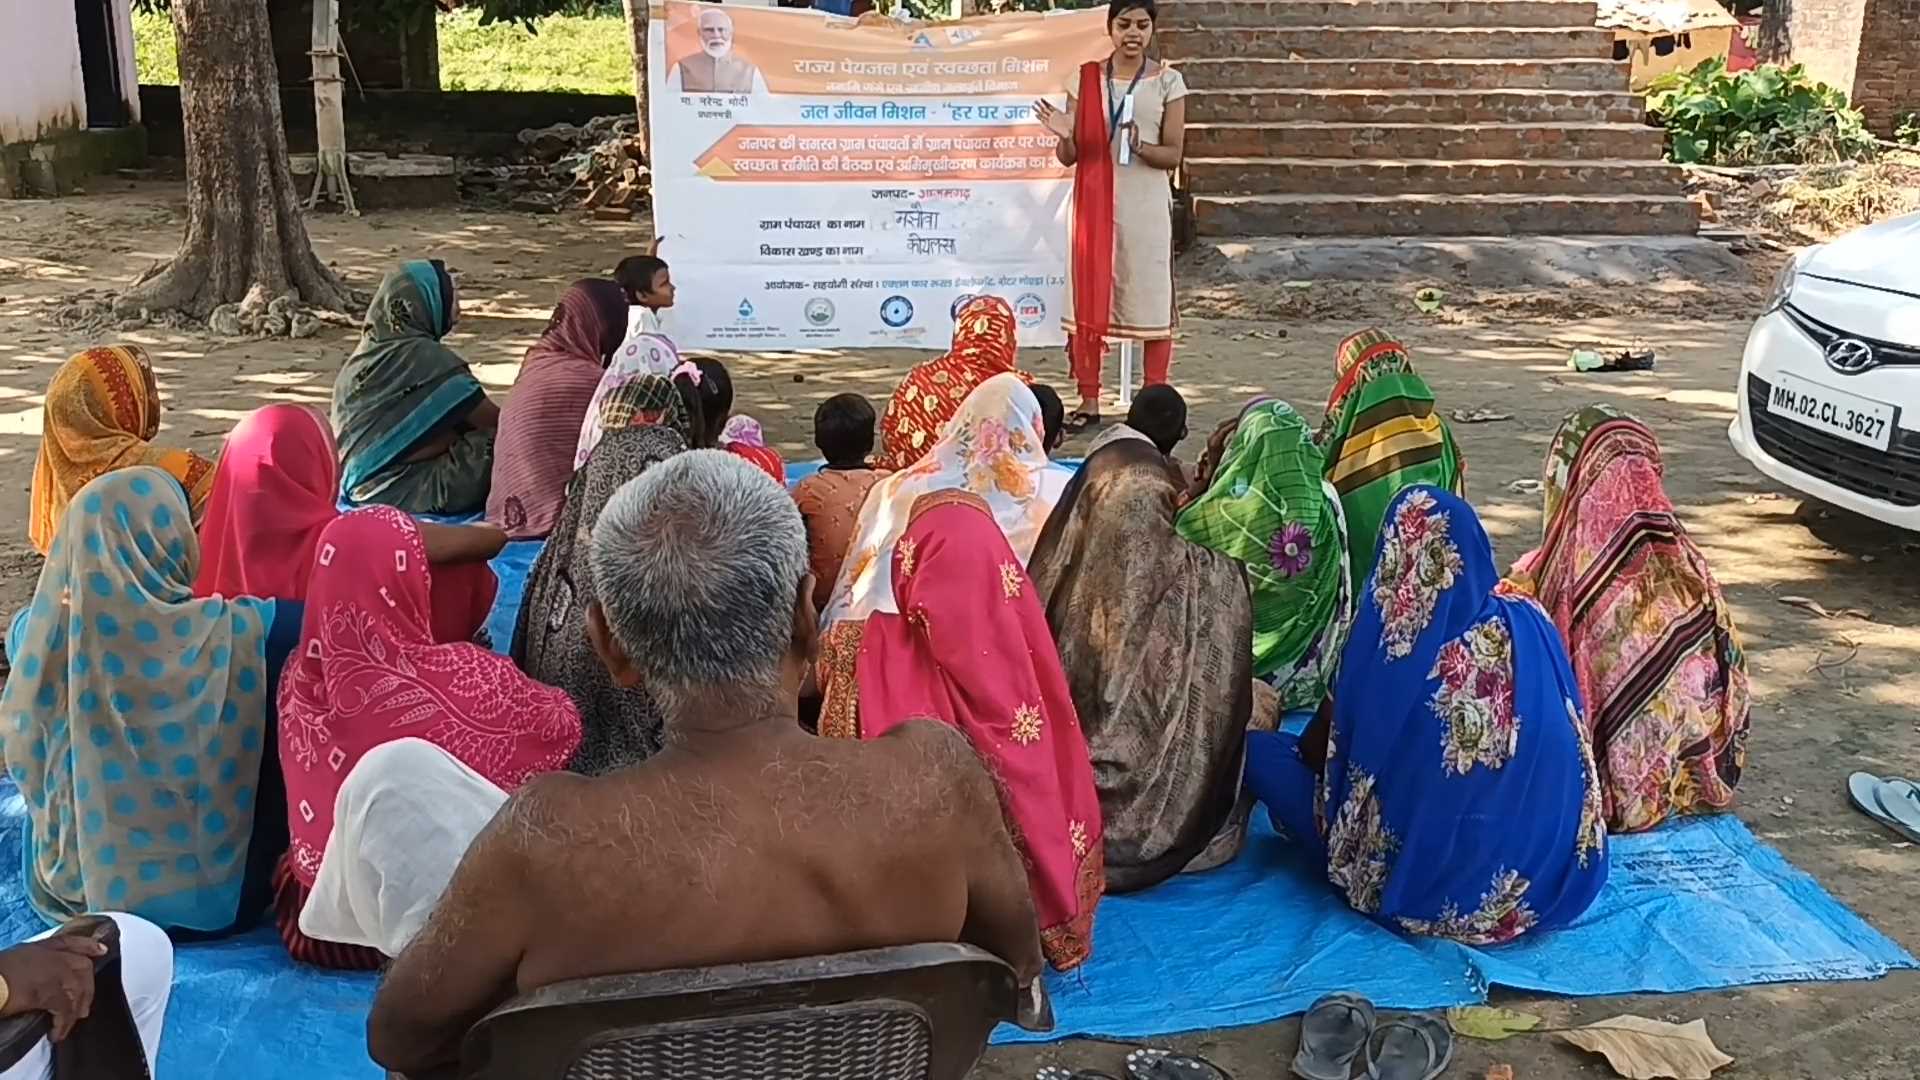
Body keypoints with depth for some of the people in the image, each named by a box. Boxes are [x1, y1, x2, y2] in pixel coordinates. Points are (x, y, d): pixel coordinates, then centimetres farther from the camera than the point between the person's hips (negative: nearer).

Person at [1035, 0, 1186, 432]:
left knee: (1151, 299, 0)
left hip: (1146, 205, -2)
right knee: (1087, 299, 3)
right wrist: (1064, 136, -16)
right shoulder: (1085, 79, 6)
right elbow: (1069, 157, 6)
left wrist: (1141, 147, -21)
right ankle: (1088, 401, 12)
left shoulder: (1167, 82, 2)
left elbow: (1173, 155, -2)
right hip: (1094, 202, 2)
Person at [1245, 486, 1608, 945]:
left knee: (1259, 751, 8)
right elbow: (1566, 743, 7)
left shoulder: (1386, 650, -20)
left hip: (1423, 885, -4)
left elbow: (1331, 757, -4)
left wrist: (1326, 721, 20)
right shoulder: (1531, 624, -10)